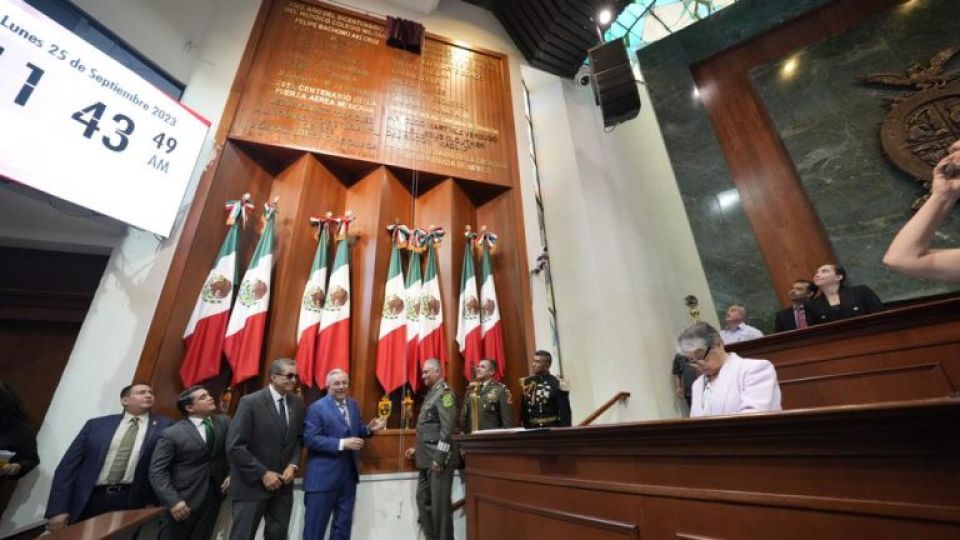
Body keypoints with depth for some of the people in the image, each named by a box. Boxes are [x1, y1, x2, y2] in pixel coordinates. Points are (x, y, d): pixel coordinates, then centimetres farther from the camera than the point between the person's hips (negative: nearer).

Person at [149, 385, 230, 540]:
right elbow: (157, 471, -10)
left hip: (214, 496, 3)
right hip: (184, 500, -3)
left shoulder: (225, 422, 2)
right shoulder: (172, 434, -8)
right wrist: (173, 501, -18)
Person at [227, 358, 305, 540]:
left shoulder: (297, 403, 1)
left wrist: (293, 465, -7)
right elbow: (234, 446, -15)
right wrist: (263, 474, -16)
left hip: (282, 483, 5)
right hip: (252, 484, -4)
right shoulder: (250, 402, -14)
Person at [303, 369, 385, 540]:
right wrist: (342, 444, -26)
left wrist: (369, 429, -8)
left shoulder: (353, 405, 6)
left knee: (344, 522, 19)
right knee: (316, 524, 9)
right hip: (323, 476, -6)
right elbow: (310, 439, -20)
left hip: (349, 473, 6)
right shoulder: (317, 407, -13)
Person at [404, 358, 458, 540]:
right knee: (423, 500, 17)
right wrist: (418, 449, 16)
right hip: (427, 459, 10)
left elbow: (448, 428, -21)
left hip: (439, 459, -10)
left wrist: (439, 459, -21)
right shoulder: (431, 393, 15)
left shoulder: (444, 392, -15)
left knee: (440, 504, 1)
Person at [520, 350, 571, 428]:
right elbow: (523, 409, 9)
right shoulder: (527, 383, 3)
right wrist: (525, 428, 8)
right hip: (532, 428, 4)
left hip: (552, 428, -4)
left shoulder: (556, 384, -10)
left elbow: (565, 411, -8)